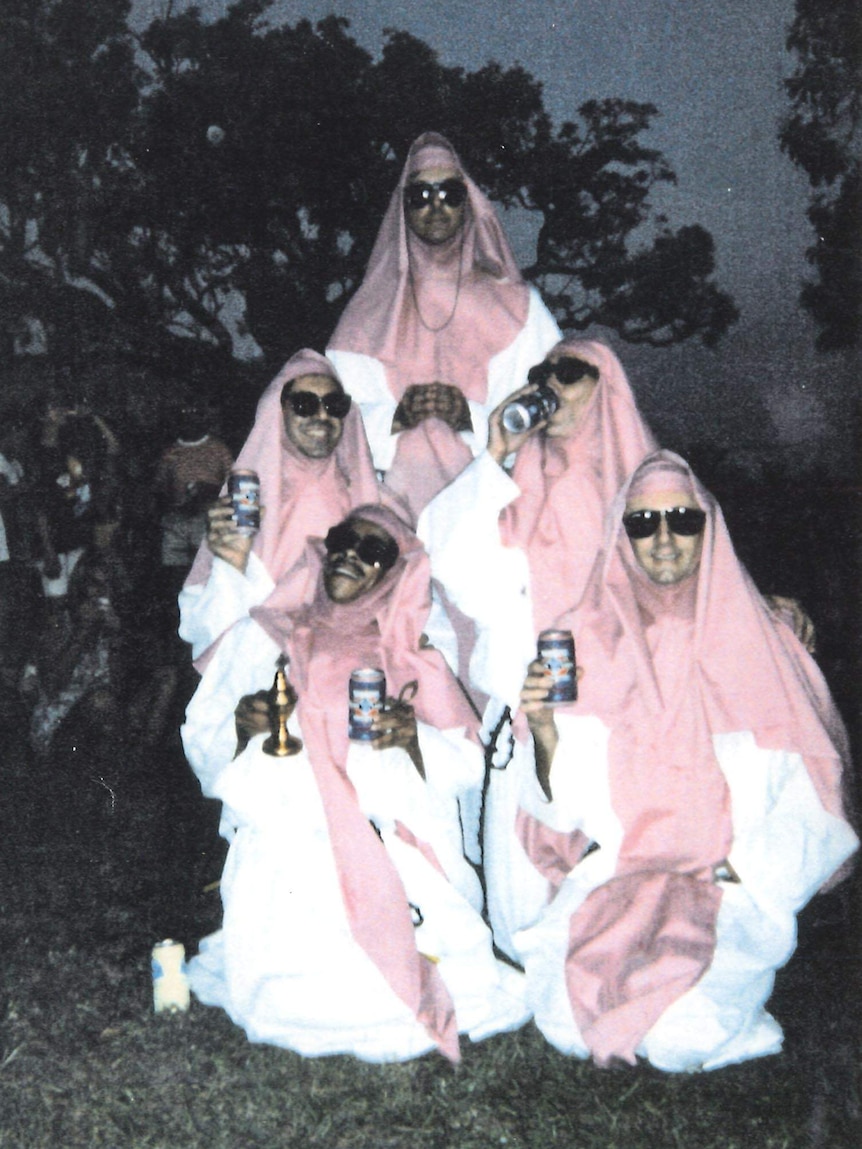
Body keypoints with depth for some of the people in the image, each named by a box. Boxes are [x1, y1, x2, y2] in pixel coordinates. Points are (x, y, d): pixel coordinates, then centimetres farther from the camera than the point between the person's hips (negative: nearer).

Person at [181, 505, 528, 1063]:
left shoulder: (414, 660, 17)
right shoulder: (263, 639, 16)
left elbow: (465, 760, 7)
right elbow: (201, 745, 11)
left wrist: (412, 736, -13)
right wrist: (242, 726, -10)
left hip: (396, 864, 1)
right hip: (287, 852, 0)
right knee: (303, 997, -20)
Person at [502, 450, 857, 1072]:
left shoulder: (759, 643, 1)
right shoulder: (586, 641, 4)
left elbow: (804, 808, 0)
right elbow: (566, 804, 2)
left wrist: (736, 875, -11)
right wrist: (544, 730, -16)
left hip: (731, 885, -1)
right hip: (610, 877, 2)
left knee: (679, 1036, -22)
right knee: (565, 1005, -21)